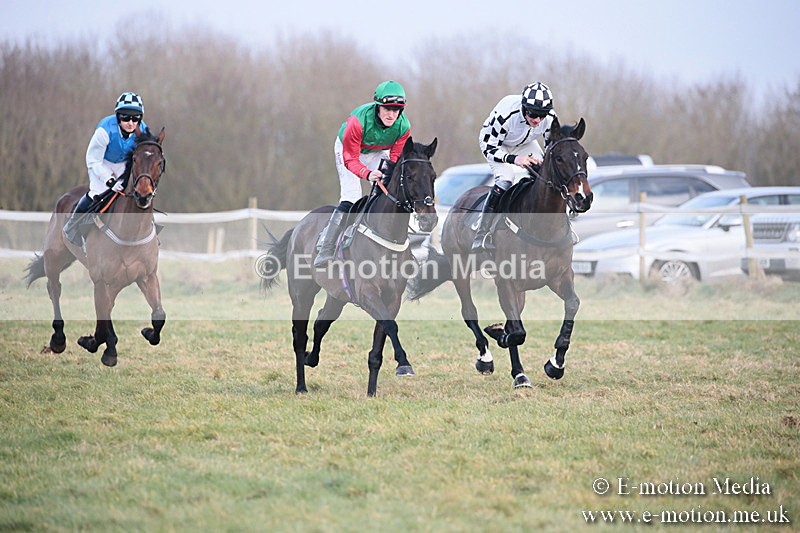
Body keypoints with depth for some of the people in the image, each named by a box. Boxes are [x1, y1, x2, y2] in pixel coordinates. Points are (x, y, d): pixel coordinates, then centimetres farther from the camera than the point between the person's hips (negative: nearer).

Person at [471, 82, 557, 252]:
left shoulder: (550, 118, -29)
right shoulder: (506, 115, -42)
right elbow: (489, 149, -34)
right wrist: (514, 159, -49)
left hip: (524, 143, 5)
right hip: (492, 141, -5)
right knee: (504, 180, -25)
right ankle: (481, 237, -21)